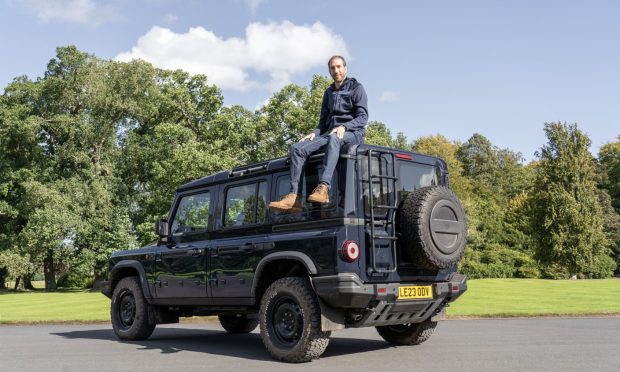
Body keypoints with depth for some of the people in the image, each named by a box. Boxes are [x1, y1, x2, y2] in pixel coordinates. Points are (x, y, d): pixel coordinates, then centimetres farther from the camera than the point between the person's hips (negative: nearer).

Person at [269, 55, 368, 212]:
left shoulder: (356, 88, 4)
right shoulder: (329, 92, 23)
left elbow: (363, 118, -6)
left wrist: (344, 126, -24)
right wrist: (315, 133, 1)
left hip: (352, 134, -6)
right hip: (330, 133, 6)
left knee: (333, 139, -42)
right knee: (297, 148, -19)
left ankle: (323, 188, -55)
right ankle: (294, 197, -31)